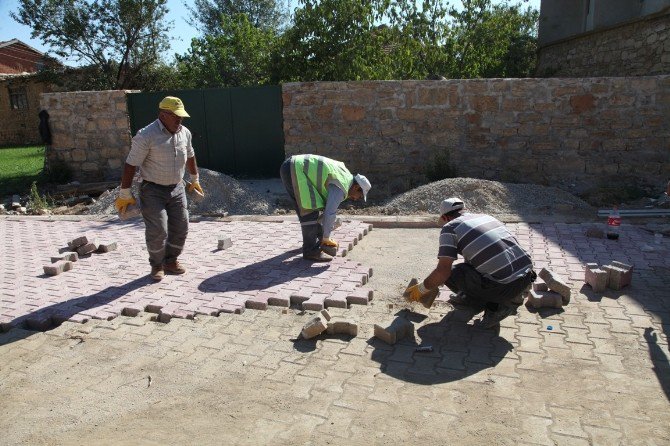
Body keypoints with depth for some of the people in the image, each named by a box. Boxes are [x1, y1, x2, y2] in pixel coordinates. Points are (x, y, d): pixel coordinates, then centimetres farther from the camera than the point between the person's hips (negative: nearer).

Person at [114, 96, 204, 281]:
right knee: (157, 231, -8)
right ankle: (157, 265, 13)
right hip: (153, 190, -6)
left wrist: (194, 179, 28)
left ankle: (171, 261, 26)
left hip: (176, 188, 6)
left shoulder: (185, 133, 2)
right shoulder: (146, 136, -17)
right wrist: (125, 194, -14)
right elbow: (131, 164, -16)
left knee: (180, 227, 7)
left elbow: (190, 156, 20)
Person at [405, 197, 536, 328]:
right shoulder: (486, 216, 20)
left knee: (450, 273, 7)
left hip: (504, 286, -8)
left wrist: (421, 289, 8)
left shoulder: (450, 228, -1)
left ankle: (495, 306, 6)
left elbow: (442, 271, -9)